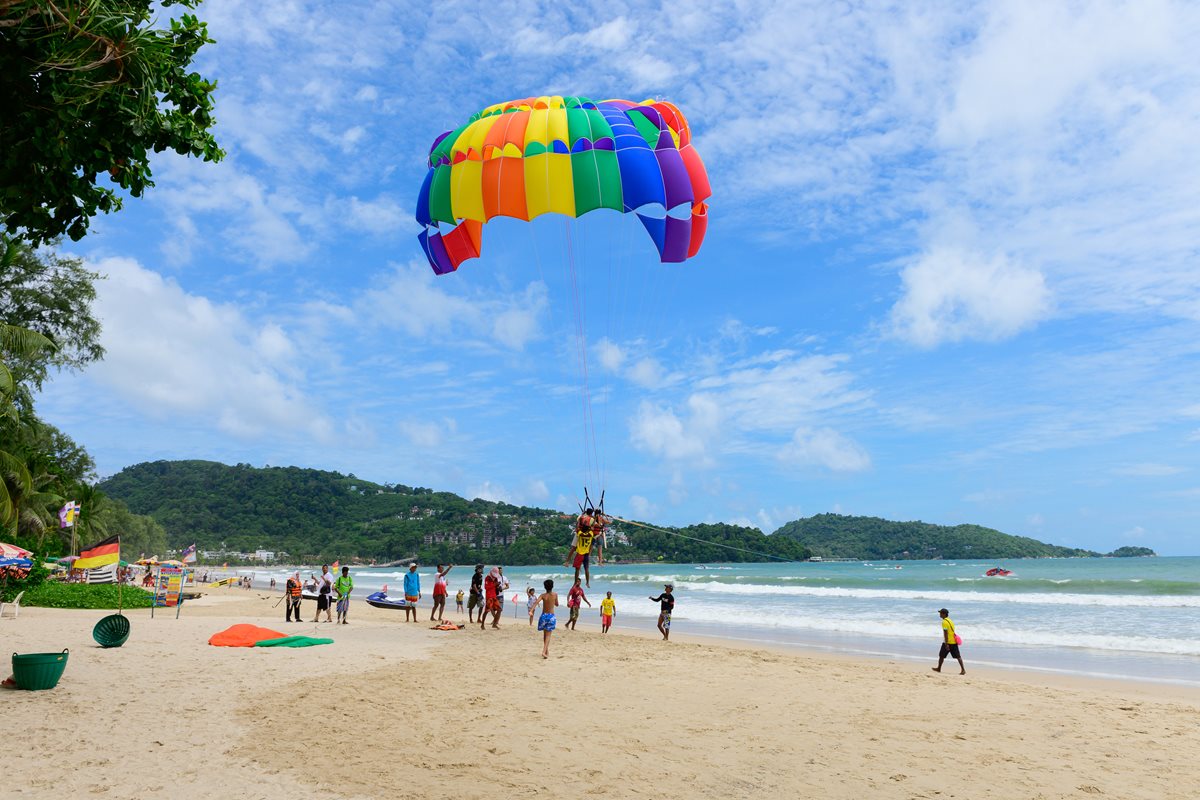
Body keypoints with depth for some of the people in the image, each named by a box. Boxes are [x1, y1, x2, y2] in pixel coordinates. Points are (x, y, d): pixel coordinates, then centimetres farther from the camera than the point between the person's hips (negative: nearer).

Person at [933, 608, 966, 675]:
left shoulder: (944, 622, -14)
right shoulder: (949, 620, 15)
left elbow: (945, 633, -19)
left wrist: (946, 644, -21)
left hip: (948, 642, -8)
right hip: (954, 642, 8)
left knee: (941, 655, 7)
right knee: (958, 656, 4)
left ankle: (938, 668, 19)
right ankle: (963, 670, -3)